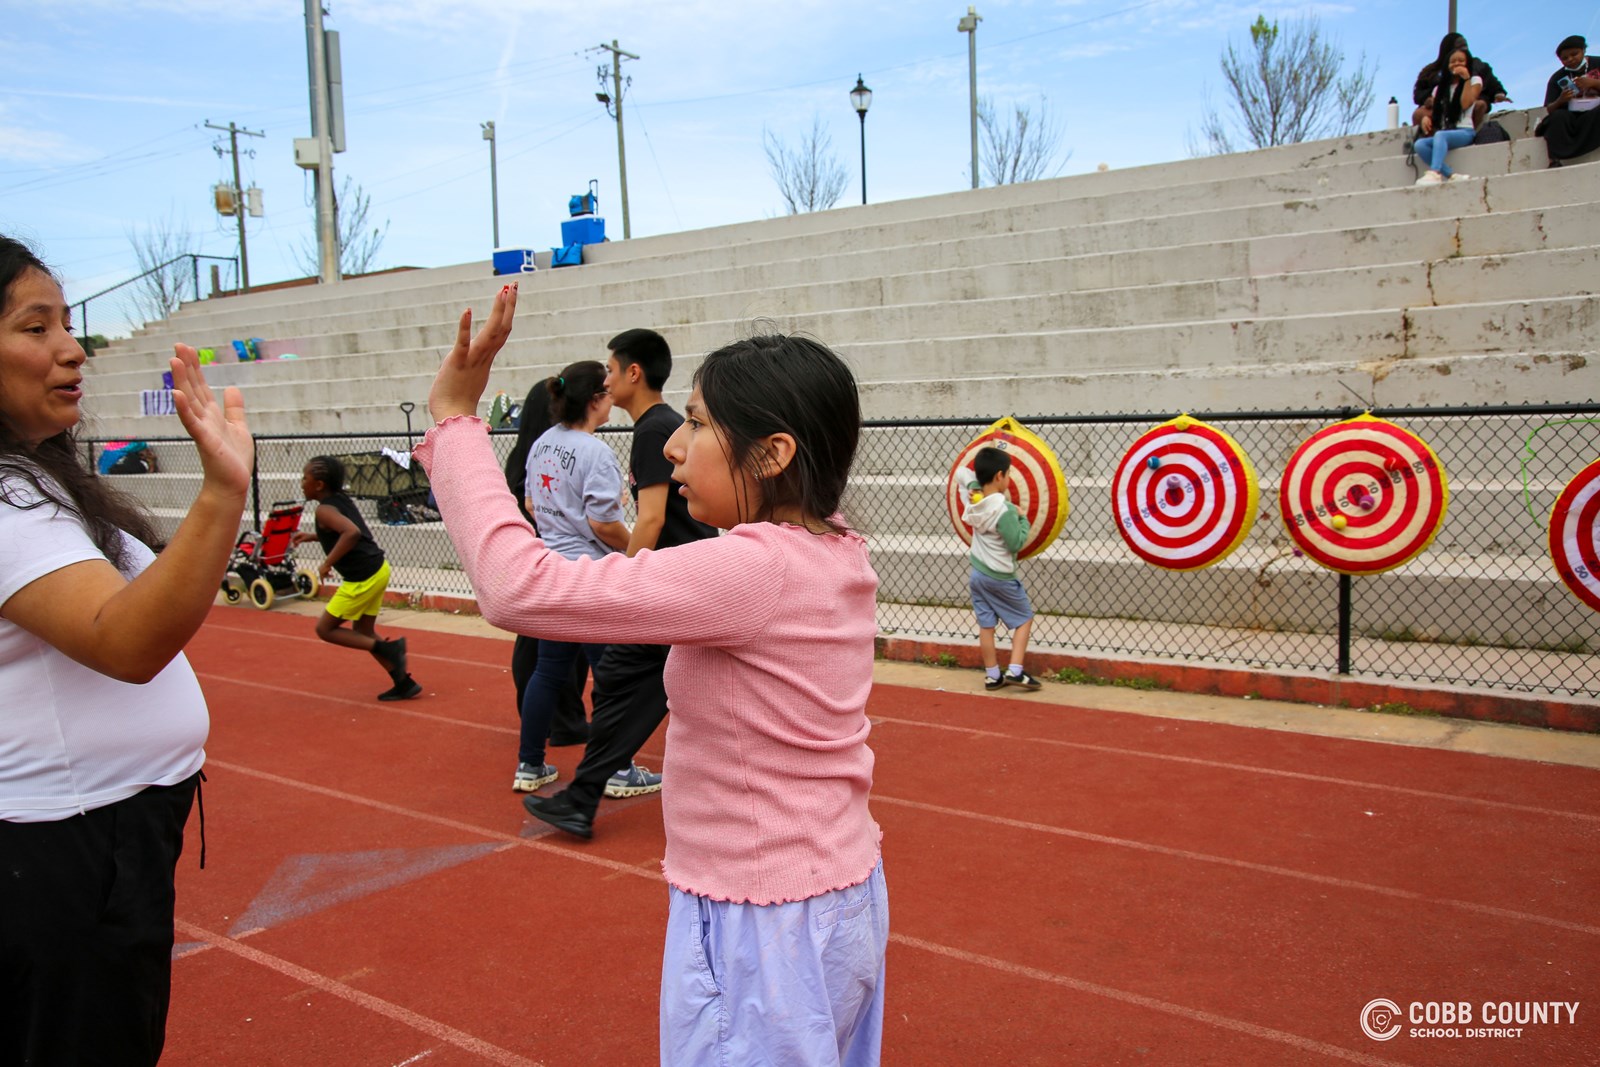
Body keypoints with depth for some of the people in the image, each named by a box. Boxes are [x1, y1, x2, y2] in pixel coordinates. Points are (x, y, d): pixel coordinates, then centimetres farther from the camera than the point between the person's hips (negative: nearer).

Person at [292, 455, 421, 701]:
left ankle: (388, 648, -3)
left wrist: (328, 563, -24)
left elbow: (352, 533, -33)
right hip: (378, 570, 9)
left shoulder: (324, 509, -15)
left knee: (325, 629, 6)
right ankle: (404, 683, 18)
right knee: (363, 632, 19)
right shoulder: (342, 498, 11)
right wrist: (312, 537, 22)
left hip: (362, 579, -9)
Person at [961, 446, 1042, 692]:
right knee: (1024, 619, 10)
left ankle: (992, 676, 18)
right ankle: (1015, 671, 0)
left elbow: (972, 481, 22)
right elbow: (1016, 543, -20)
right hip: (1000, 577, -6)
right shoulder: (1003, 509, -24)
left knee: (986, 624, 11)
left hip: (977, 572, 7)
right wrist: (1022, 519, -7)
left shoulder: (974, 501, -2)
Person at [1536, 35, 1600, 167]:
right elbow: (1550, 110, 3)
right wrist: (1560, 101, -19)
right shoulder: (1557, 78, 8)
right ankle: (1555, 161, -45)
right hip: (1571, 118, 1)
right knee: (1558, 116, -32)